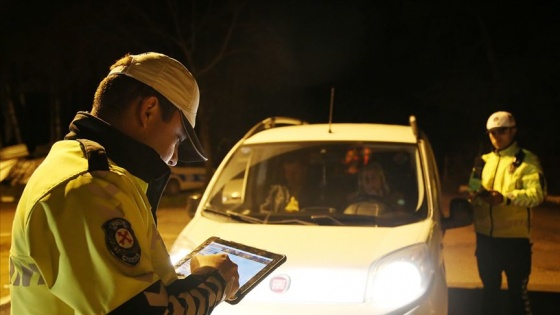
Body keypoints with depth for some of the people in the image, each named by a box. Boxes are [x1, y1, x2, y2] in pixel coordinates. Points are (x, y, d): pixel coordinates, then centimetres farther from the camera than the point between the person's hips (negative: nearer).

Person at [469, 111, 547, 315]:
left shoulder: (527, 160, -4)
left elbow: (537, 194, -18)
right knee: (489, 289, 16)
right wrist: (475, 195, -7)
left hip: (514, 238, -5)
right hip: (485, 237, 5)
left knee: (518, 291, 3)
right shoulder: (485, 160, 14)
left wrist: (505, 198, -33)